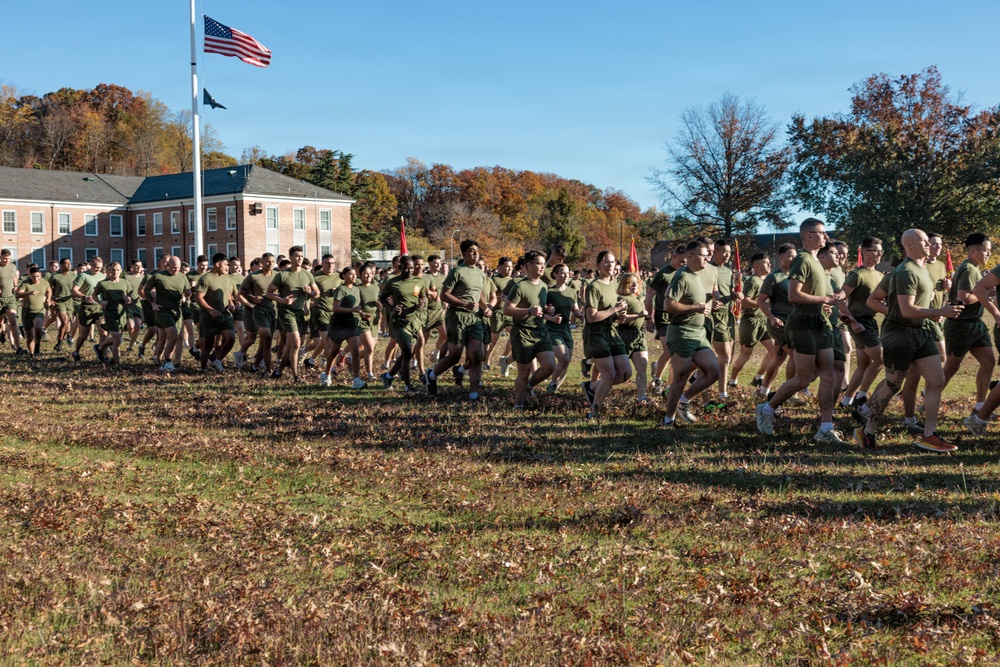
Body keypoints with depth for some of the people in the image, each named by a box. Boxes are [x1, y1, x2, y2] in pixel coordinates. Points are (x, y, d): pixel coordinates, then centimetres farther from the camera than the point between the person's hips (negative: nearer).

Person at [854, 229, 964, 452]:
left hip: (921, 332, 9)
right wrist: (941, 312, -23)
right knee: (892, 386, 0)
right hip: (901, 333, -9)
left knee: (936, 380, 1)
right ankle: (867, 432, 14)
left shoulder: (922, 269, 15)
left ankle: (929, 436, 4)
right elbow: (907, 310, -25)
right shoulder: (906, 272, -17)